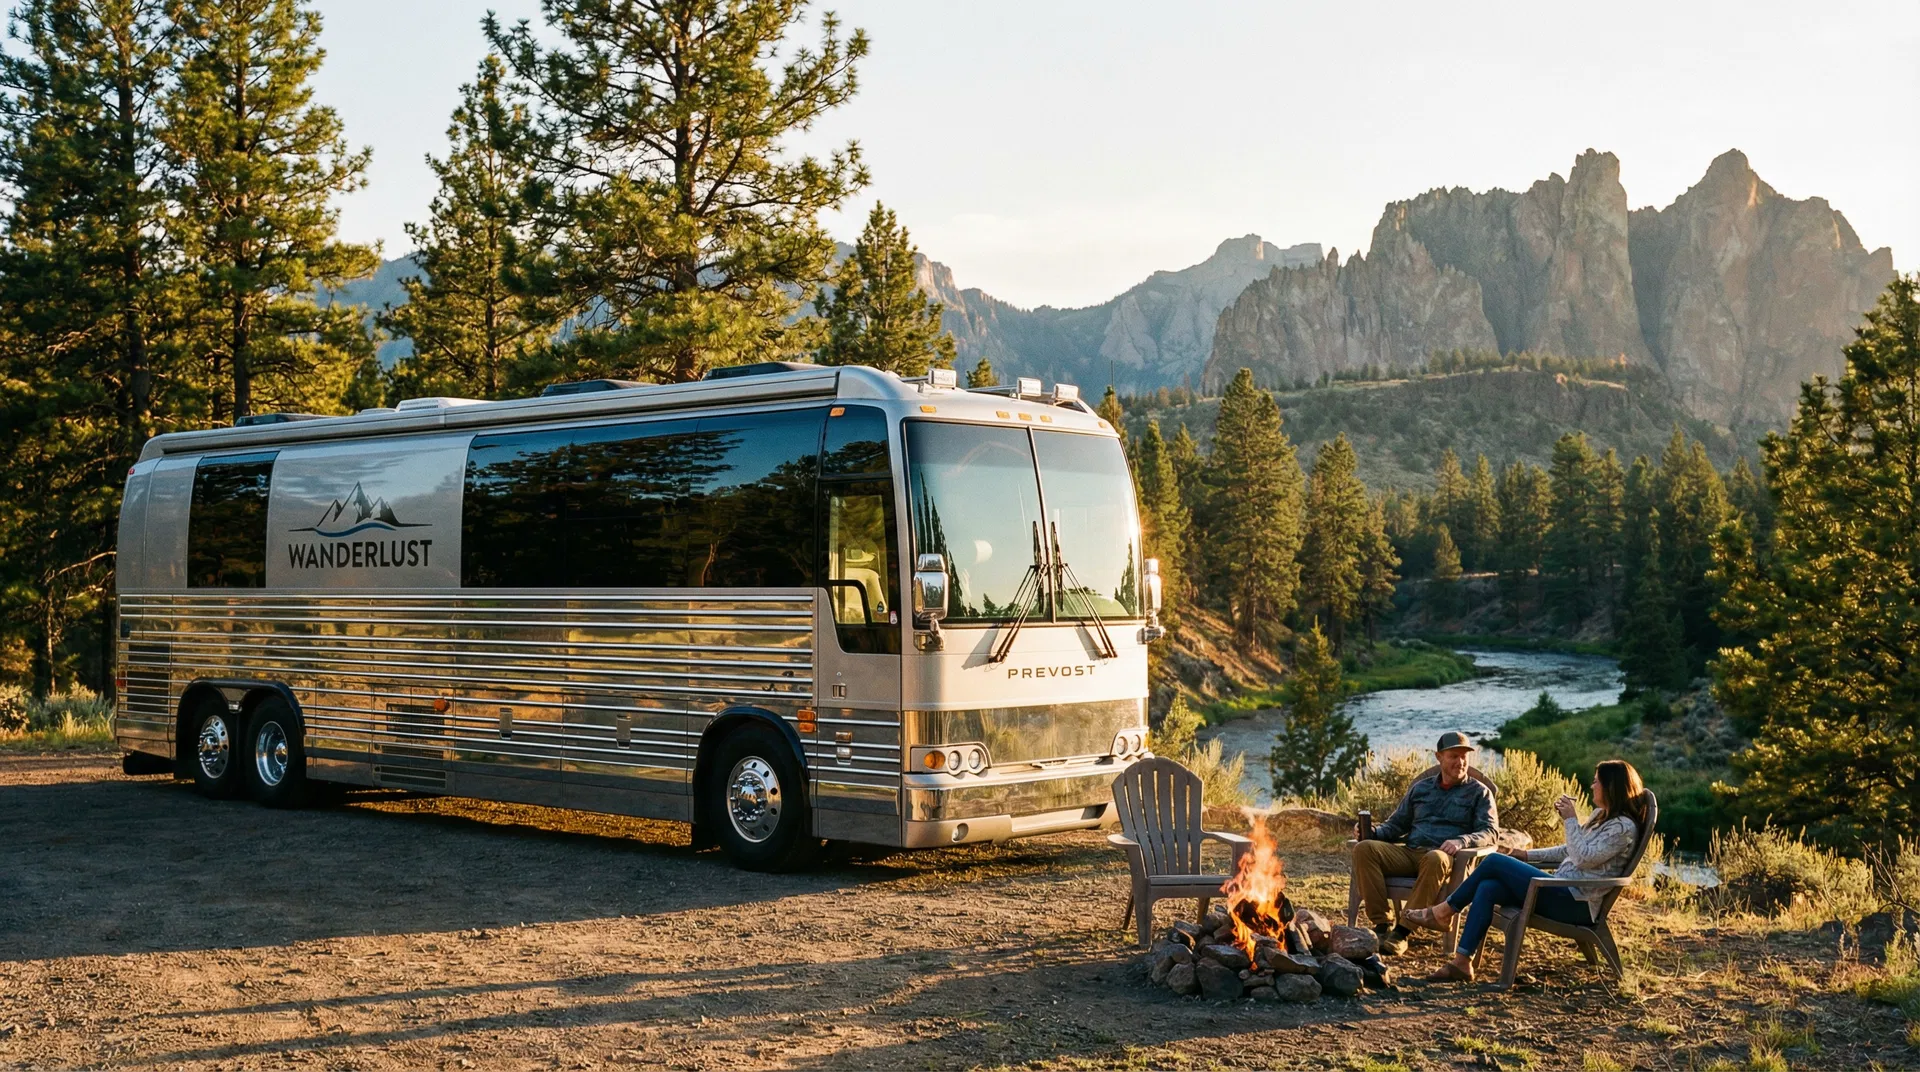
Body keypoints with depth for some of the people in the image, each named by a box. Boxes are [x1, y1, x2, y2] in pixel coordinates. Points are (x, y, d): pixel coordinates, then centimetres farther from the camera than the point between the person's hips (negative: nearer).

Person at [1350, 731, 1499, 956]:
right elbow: (1396, 825, 26)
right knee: (1364, 848, -23)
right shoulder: (1421, 788, 25)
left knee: (1435, 860, -41)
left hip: (1443, 856, -4)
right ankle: (1381, 925, -30)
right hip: (1409, 853, 4)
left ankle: (1402, 931, -39)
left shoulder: (1479, 792, 14)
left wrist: (1461, 841, -20)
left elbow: (1489, 832, 2)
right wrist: (1372, 831, 2)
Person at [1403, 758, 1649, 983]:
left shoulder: (1623, 827, -10)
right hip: (1563, 892, 9)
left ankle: (1443, 911, 0)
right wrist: (1527, 855, 19)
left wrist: (1570, 820, -15)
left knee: (1495, 862, -14)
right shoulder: (1601, 815, 20)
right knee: (1487, 888, -12)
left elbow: (1584, 858, -19)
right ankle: (1462, 962, -17)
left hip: (1575, 904, -9)